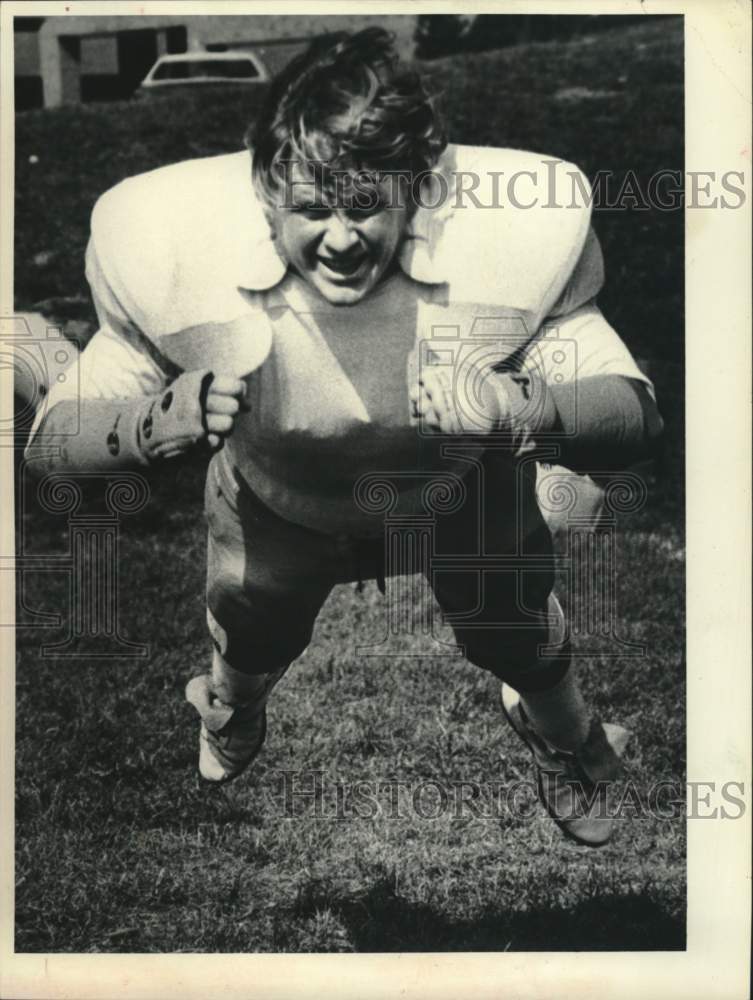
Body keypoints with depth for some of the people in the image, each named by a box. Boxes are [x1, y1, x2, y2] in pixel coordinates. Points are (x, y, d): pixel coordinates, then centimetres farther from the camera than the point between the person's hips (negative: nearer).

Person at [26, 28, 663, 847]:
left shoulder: (510, 239, -37)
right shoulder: (182, 258, -36)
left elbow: (633, 414, -32)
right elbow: (55, 433, -28)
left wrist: (518, 404, -54)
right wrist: (153, 423, -51)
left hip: (464, 498, 0)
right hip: (276, 510, 1)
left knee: (523, 648, 25)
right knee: (246, 655, 29)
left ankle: (565, 743, 66)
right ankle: (223, 733, 72)